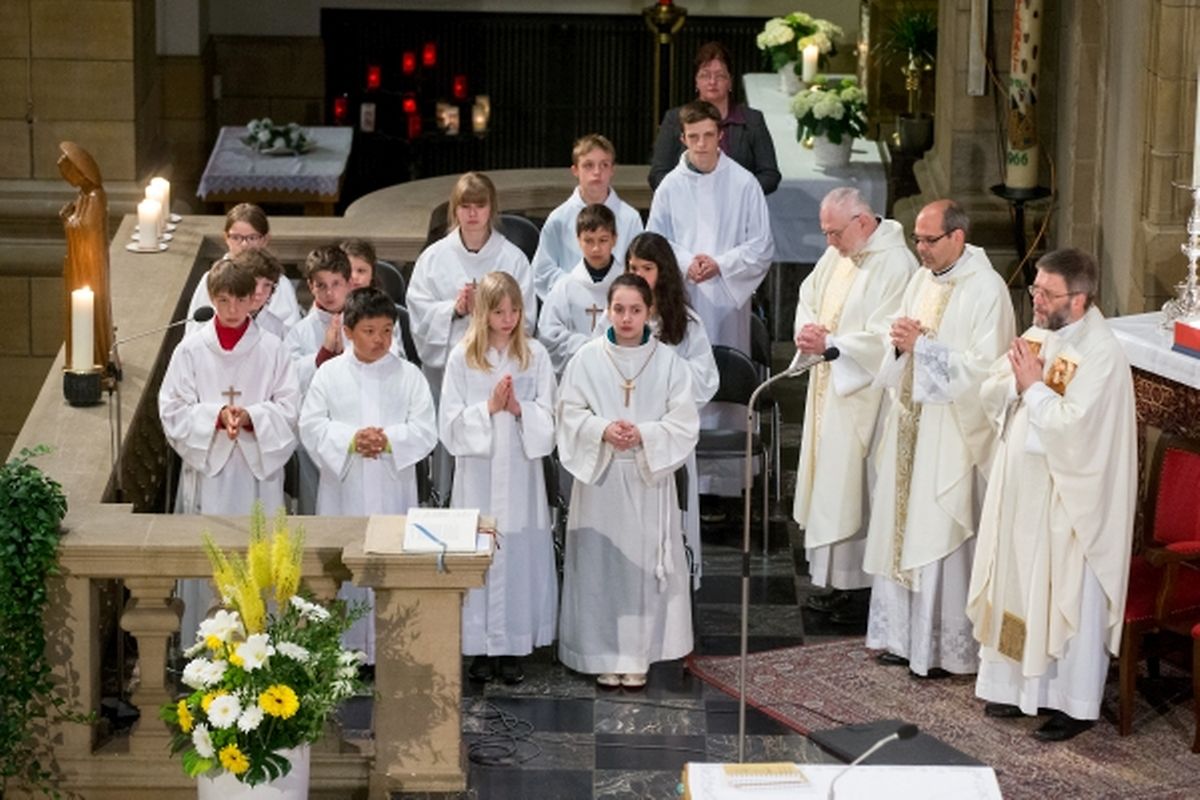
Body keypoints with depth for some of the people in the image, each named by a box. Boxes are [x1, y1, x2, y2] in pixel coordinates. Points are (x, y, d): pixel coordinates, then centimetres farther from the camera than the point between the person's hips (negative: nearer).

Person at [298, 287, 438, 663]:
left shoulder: (408, 375, 2)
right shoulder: (330, 374, 2)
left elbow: (425, 431, -4)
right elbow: (311, 427, -3)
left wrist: (388, 439, -19)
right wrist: (351, 439, -18)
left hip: (392, 491, 0)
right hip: (342, 489, 0)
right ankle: (342, 649, 15)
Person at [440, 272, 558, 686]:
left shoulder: (535, 356, 4)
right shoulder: (462, 357, 1)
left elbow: (547, 418, 3)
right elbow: (450, 421, -2)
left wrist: (519, 409, -15)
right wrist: (488, 408, -14)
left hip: (521, 470, 1)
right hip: (477, 473, -1)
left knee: (521, 554, 1)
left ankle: (513, 648, 9)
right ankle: (480, 647, 9)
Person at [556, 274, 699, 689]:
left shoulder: (668, 362, 0)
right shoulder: (586, 359, 1)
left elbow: (683, 423, -2)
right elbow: (570, 414, 0)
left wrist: (643, 434, -17)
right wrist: (603, 430, -18)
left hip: (649, 477, 0)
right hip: (599, 474, 0)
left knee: (644, 563, 2)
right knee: (600, 563, 1)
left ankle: (637, 655, 11)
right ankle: (605, 654, 11)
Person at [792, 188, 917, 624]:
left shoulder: (895, 265, -17)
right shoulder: (837, 254, 11)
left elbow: (883, 339, -22)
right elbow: (808, 296, 17)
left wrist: (830, 344, -20)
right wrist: (807, 328, -4)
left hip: (862, 396, -9)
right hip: (828, 390, 9)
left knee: (856, 486, -5)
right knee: (828, 480, 12)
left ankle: (863, 588, 2)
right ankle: (836, 580, 19)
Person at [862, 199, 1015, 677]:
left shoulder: (986, 289, -13)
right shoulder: (922, 279, 11)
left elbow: (985, 366, -20)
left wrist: (923, 346, -21)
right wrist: (900, 340, -6)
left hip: (952, 435, -8)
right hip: (909, 423, 8)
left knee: (942, 536, -4)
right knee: (902, 527, 12)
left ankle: (947, 649, 6)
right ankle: (905, 636, 23)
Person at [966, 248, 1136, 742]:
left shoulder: (1101, 354, -19)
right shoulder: (1037, 336, 6)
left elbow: (1074, 427, -27)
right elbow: (990, 398, 9)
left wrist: (1033, 386, -18)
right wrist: (1014, 378, -11)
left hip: (1068, 500, -8)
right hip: (1021, 488, 8)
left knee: (1068, 601, 1)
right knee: (1017, 587, 15)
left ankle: (1074, 704, 12)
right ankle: (1018, 684, 27)